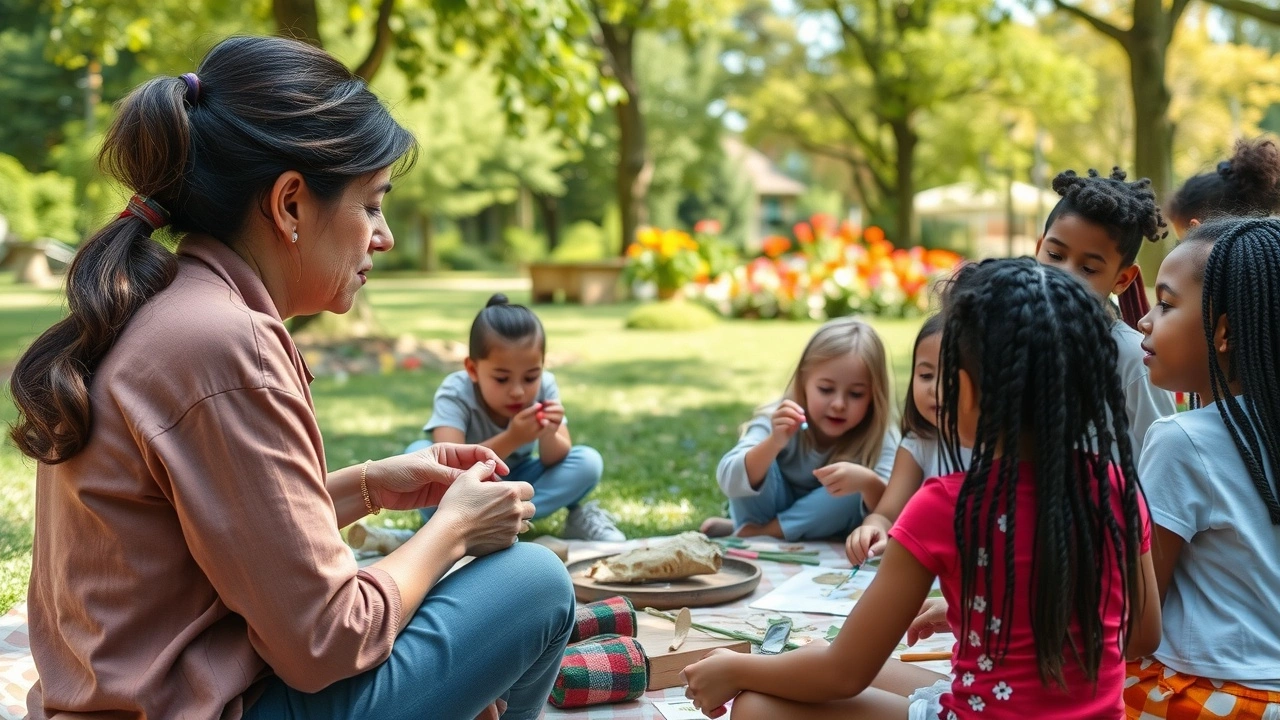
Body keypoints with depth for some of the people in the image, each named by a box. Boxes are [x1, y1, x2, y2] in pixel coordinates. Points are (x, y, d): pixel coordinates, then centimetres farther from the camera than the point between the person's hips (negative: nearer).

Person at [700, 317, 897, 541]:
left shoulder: (878, 439, -19)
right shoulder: (779, 421, -21)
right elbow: (730, 482, -34)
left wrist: (868, 483, -53)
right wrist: (773, 443, -51)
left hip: (828, 547, 2)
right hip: (764, 514, -1)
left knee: (860, 491, -28)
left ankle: (754, 532, -18)